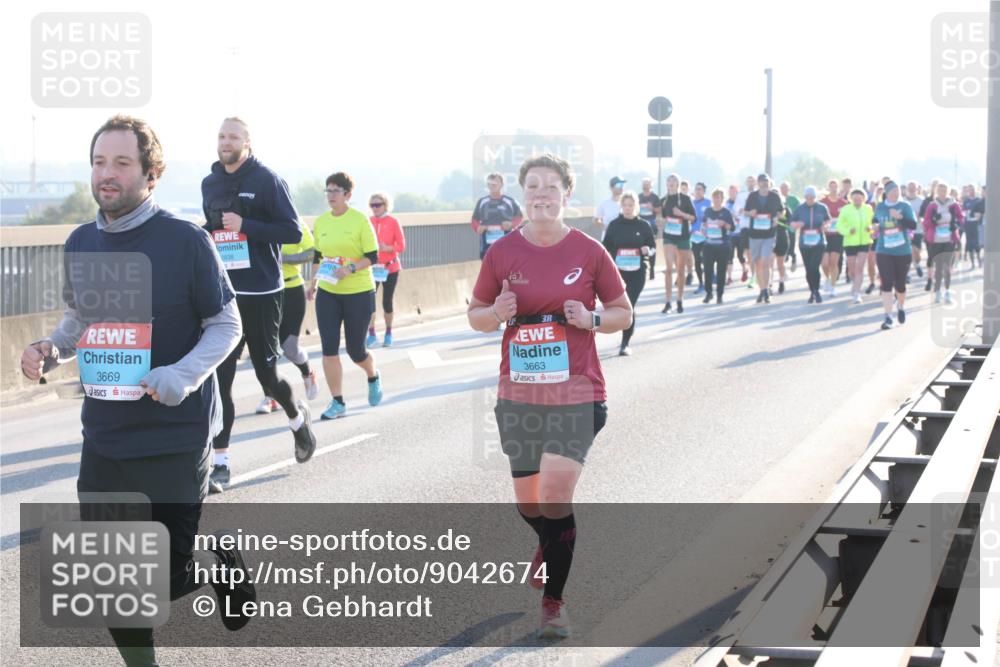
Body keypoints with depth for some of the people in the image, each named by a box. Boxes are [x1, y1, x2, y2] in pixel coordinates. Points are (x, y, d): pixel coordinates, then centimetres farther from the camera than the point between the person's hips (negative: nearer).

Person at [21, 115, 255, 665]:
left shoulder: (186, 241, -12)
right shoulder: (80, 244, 3)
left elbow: (225, 325, -6)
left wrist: (185, 374, -23)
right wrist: (50, 349, -4)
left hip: (176, 435, -5)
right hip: (104, 437, 5)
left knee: (168, 580, -1)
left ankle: (222, 561, 33)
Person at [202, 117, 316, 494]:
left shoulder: (266, 180, -7)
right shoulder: (210, 183, 10)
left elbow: (293, 232, -11)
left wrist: (245, 225, -20)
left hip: (260, 294, -4)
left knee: (267, 373, 6)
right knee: (218, 379, -4)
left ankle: (298, 417, 38)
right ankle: (220, 464, -1)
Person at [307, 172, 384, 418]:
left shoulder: (360, 220, -9)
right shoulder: (321, 222, 5)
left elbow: (373, 258, -10)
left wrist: (351, 269, -24)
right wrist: (313, 283, 15)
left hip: (358, 293, -4)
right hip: (327, 293, 4)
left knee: (355, 349, 4)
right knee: (328, 347, -5)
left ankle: (373, 377, 38)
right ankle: (337, 402, 3)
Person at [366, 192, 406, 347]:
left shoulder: (393, 222, -6)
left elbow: (401, 246, -7)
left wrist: (387, 248, -23)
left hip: (390, 268, -1)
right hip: (371, 268, 1)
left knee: (387, 301, 4)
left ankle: (388, 334, 19)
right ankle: (371, 334, -2)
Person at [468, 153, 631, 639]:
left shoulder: (589, 252, -3)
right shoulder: (502, 253, 1)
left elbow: (623, 313, 6)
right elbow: (475, 315, 10)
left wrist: (592, 320, -14)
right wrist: (497, 313, -11)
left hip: (575, 395, -3)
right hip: (518, 395, 3)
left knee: (555, 496, -13)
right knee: (527, 500, 13)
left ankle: (554, 602, 0)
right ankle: (550, 544, 49)